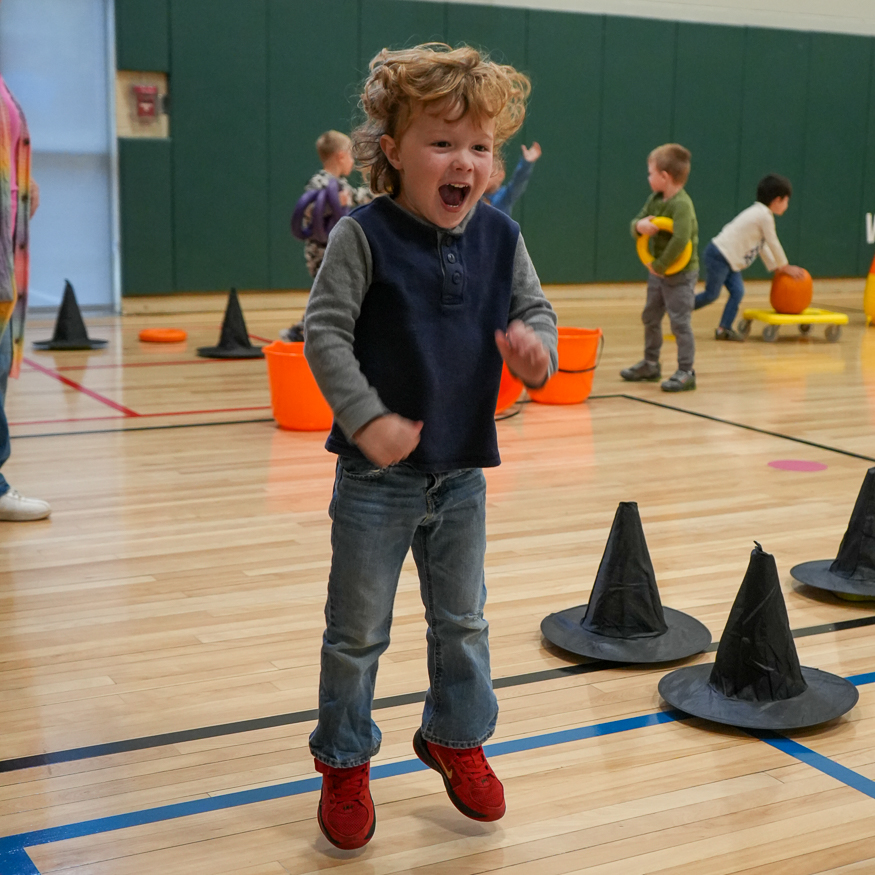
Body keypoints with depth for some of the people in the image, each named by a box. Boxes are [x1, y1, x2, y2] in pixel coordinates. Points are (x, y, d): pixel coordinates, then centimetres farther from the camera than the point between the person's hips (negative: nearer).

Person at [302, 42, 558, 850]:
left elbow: (536, 308, 9)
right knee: (358, 630, 10)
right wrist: (366, 418, -21)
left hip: (463, 472, 4)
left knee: (462, 621, 18)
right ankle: (344, 761, 29)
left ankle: (456, 737, 41)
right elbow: (324, 331, -15)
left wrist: (537, 345, -14)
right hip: (378, 475, -4)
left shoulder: (500, 237, -1)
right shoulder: (365, 237, -15)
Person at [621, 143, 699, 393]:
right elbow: (637, 221, 7)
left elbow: (680, 240, -33)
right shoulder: (655, 199, 4)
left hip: (680, 274, -9)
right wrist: (639, 225, -18)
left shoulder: (681, 204, -23)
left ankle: (686, 373, 3)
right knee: (650, 317, 18)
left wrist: (659, 265, -25)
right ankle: (650, 364, 33)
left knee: (680, 322, -5)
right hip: (658, 271, 9)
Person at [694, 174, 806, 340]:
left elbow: (763, 246, 22)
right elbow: (773, 244, -8)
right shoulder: (765, 215, -15)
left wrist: (776, 267, 21)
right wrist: (785, 267, 5)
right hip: (718, 256, -10)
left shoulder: (758, 212, 16)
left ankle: (724, 328, -1)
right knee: (711, 295, -5)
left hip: (728, 258, 10)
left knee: (737, 291, 2)